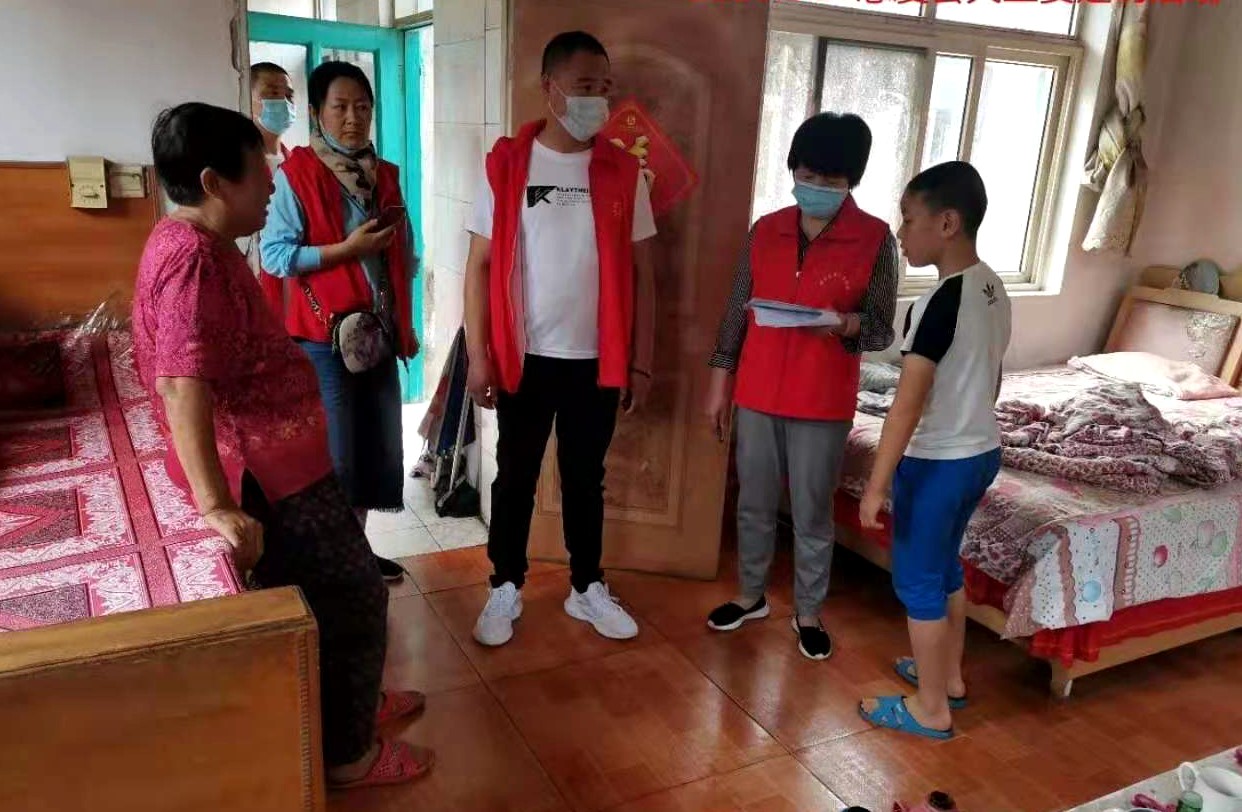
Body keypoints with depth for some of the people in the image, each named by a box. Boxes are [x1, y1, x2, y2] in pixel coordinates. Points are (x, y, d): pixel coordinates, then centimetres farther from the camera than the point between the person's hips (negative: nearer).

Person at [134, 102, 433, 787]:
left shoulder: (200, 243, 11)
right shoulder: (191, 255, -22)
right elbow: (182, 381, -31)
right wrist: (216, 504, -33)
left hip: (276, 459, 11)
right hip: (262, 473, -11)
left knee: (346, 585, 23)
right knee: (353, 596, 1)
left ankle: (352, 698, 41)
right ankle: (347, 753, 18)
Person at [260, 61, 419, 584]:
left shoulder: (383, 176, 10)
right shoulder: (295, 174, -8)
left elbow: (404, 256, 16)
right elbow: (274, 254, -14)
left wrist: (405, 324, 13)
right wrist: (349, 248, -20)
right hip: (323, 336, -6)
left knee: (378, 445, 11)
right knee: (333, 453, -1)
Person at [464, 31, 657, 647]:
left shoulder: (623, 173, 0)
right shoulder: (505, 165, -4)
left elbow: (640, 273, 4)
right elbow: (481, 265, -3)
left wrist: (640, 362, 2)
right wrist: (478, 356, -7)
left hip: (597, 360, 1)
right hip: (524, 357, -1)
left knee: (586, 479, 14)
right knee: (515, 478, 11)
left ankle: (586, 588, 30)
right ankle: (505, 589, 28)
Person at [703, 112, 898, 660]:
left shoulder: (875, 239, -7)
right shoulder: (765, 231, 2)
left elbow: (882, 330, -6)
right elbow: (737, 311, 7)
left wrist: (844, 323, -27)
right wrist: (720, 382, 7)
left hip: (823, 404, -3)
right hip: (757, 394, 3)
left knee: (812, 515, 10)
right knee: (754, 504, 16)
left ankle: (808, 613, 29)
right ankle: (751, 595, 36)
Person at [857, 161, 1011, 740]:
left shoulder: (940, 302, -24)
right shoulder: (994, 290, 4)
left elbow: (908, 402, -25)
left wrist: (876, 484, -21)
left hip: (936, 463, -9)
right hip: (982, 453, 9)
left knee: (917, 580, 6)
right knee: (945, 568, 23)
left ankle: (930, 709, 19)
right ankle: (949, 676, 38)